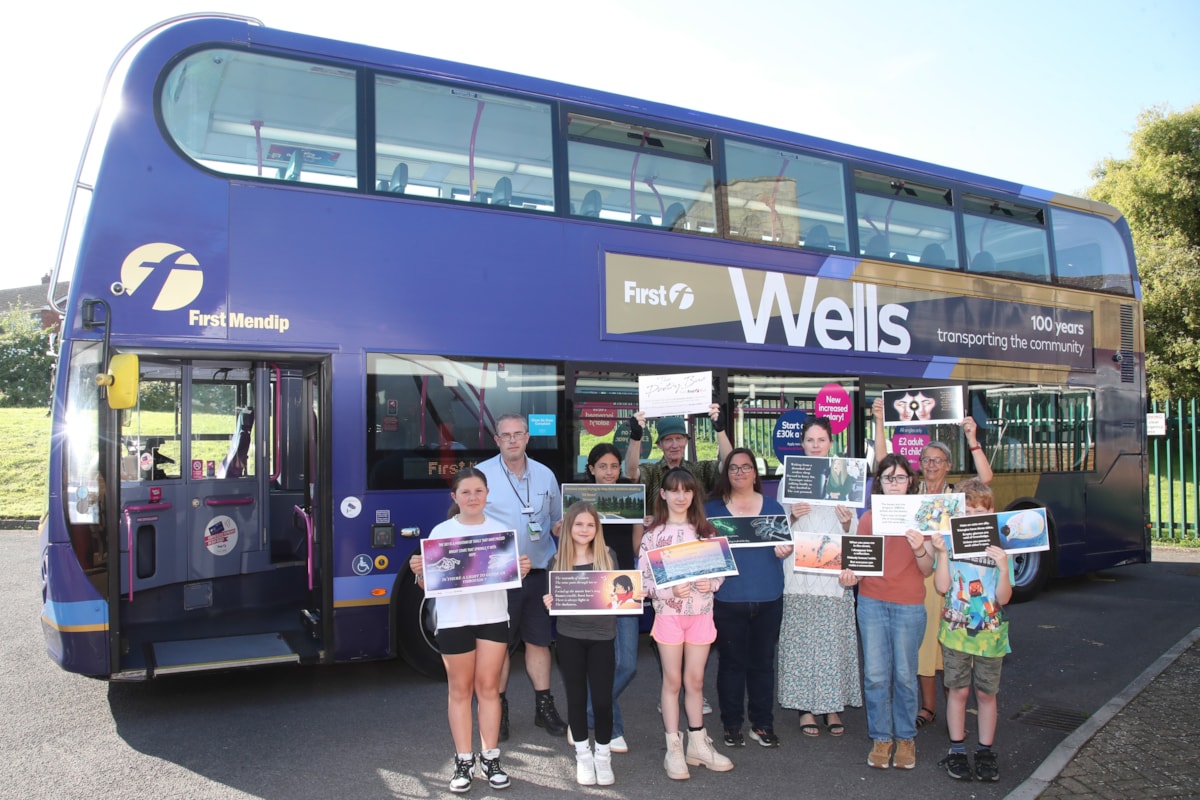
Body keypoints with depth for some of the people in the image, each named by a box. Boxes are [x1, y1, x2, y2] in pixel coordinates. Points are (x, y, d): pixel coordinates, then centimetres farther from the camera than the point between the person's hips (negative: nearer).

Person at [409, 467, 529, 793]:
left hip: (493, 618, 1)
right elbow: (428, 583, 0)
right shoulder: (441, 532, 0)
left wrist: (522, 570, -12)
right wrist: (419, 573, -21)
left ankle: (490, 759, 15)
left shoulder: (500, 529, 5)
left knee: (488, 687, 6)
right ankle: (464, 761, 16)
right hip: (454, 619, -1)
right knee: (460, 689, 7)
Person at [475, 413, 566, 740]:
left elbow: (557, 520, 20)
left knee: (539, 640, 10)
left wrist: (558, 528, -4)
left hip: (539, 572, 3)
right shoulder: (481, 474, -2)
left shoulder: (545, 475, 9)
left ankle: (544, 706, 23)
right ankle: (498, 710, 18)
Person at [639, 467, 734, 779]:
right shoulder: (653, 534, -3)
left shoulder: (705, 531, 6)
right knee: (672, 681, 5)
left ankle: (698, 744, 23)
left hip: (701, 613, 2)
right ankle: (673, 749, 14)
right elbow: (643, 579, -6)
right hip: (668, 613, -2)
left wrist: (711, 583, -13)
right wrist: (670, 591, -20)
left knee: (695, 680, 11)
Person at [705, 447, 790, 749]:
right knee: (731, 661, 5)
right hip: (728, 599, -2)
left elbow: (785, 544, 11)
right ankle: (732, 724, 17)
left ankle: (762, 724, 21)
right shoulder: (712, 508, 4)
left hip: (768, 599, 2)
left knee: (763, 661, 9)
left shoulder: (772, 507, 9)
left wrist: (785, 551, -12)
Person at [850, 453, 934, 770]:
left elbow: (927, 570, -1)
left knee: (905, 675, 5)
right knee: (875, 675, 4)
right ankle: (880, 738, 16)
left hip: (909, 606, -1)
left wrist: (920, 549, -20)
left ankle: (906, 738, 20)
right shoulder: (868, 518, 7)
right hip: (871, 603, 2)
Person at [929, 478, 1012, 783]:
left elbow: (1003, 598, -8)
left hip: (990, 634, 0)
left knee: (986, 693, 9)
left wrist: (1004, 568, -24)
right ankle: (957, 751, 18)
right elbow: (942, 587, -10)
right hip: (956, 631, 0)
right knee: (958, 690, 6)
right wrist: (941, 553, -18)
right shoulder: (950, 542, -3)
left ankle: (986, 753, 23)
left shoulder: (1000, 547, -4)